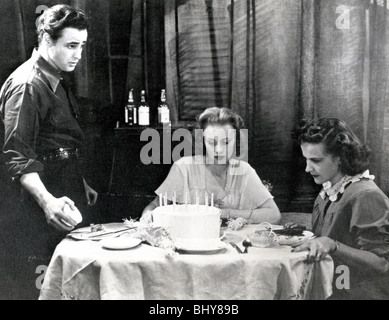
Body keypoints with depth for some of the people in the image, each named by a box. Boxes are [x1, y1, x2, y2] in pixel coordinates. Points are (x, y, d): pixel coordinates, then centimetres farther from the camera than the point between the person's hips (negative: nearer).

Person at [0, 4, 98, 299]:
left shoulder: (58, 81, 14)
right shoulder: (26, 86, -16)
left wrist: (81, 185, 23)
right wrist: (47, 201, -36)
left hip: (68, 200, 9)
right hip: (44, 211, -9)